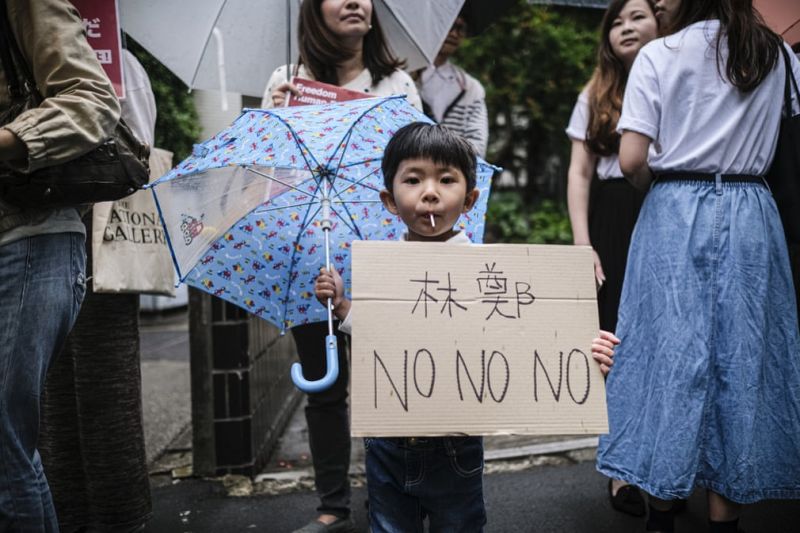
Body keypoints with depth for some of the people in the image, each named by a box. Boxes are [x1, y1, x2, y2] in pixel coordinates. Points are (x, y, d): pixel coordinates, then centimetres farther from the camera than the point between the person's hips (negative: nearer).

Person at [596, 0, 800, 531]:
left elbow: (631, 160, -10)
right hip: (751, 215, 3)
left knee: (669, 352, 3)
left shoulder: (659, 56, -3)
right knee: (741, 357, 7)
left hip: (676, 214, -3)